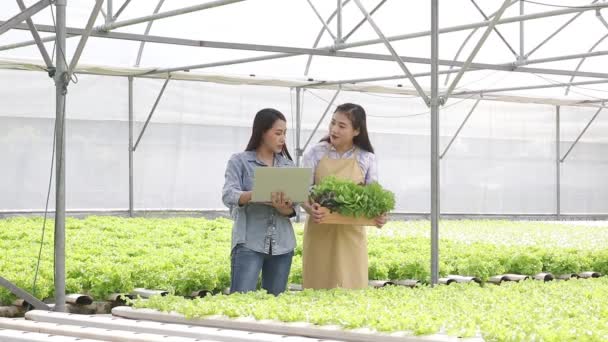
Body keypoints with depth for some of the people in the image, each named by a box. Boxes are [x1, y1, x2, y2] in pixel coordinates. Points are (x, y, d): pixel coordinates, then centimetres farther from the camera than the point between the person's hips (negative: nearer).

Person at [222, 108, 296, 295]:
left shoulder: (287, 165, 11)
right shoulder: (239, 161, 1)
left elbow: (292, 209, 5)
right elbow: (228, 195, -12)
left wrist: (283, 207, -20)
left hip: (282, 244, 4)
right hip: (249, 243, -4)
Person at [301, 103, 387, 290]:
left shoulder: (366, 159, 1)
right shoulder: (315, 153, 0)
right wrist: (309, 208, -23)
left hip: (351, 234, 0)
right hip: (320, 233, 0)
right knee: (318, 290, 2)